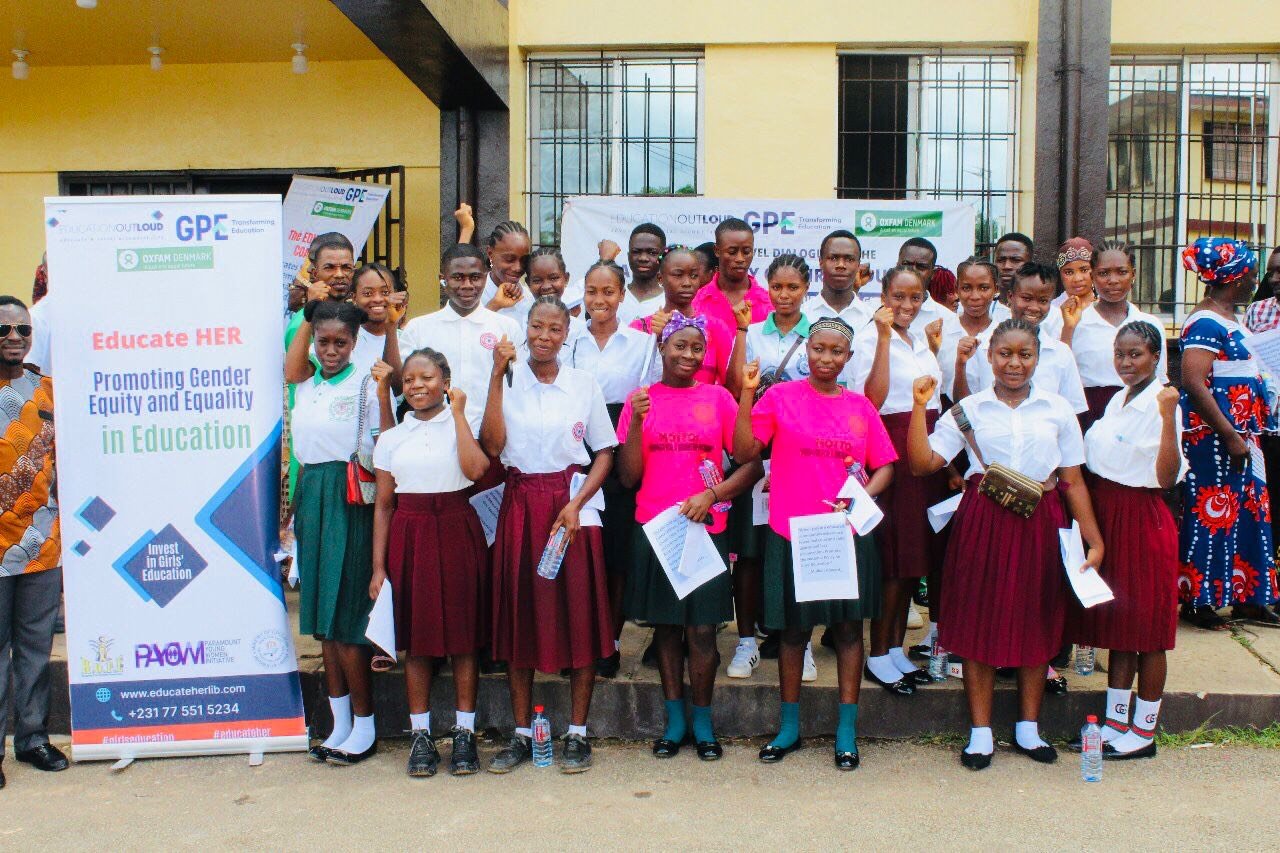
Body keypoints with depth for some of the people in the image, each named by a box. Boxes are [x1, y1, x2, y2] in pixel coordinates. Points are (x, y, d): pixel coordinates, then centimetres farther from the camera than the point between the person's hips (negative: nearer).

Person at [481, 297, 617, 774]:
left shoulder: (584, 385, 3)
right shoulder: (509, 380, 2)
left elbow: (605, 452, 3)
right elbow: (492, 445, -10)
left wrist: (577, 503, -10)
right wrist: (497, 375, -13)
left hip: (571, 504, -1)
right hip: (520, 504, 1)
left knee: (578, 614, 1)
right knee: (519, 614, 5)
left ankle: (577, 733, 13)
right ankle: (522, 734, 17)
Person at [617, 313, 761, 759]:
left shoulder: (718, 398, 3)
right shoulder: (641, 400, 5)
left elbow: (751, 464, 2)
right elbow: (629, 477, 0)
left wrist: (712, 495, -12)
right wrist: (637, 422, -12)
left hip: (705, 527, -1)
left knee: (702, 629, -1)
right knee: (666, 626, 8)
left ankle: (702, 720, 14)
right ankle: (674, 719, 19)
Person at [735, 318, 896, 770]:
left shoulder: (860, 406, 7)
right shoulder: (780, 397, 0)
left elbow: (884, 465, 10)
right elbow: (743, 451, -9)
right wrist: (747, 394, -17)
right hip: (791, 533, -2)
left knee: (848, 628, 6)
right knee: (793, 630, 9)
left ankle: (847, 730, 18)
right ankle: (789, 725, 24)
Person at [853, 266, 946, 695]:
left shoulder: (922, 340, 17)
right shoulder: (869, 341, -6)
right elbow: (872, 399, -21)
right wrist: (884, 336, -21)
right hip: (891, 447, -7)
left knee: (915, 553, 10)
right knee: (892, 557, -6)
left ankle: (897, 647, 19)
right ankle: (878, 654, 5)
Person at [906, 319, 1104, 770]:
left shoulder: (1058, 409, 4)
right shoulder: (970, 409, 1)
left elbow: (1074, 480, 5)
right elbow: (922, 462, -6)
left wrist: (1093, 540, 2)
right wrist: (919, 407, -13)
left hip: (1041, 524, 1)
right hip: (983, 522, -1)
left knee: (1037, 623, 10)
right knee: (979, 622, 3)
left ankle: (1028, 726, 27)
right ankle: (981, 731, 17)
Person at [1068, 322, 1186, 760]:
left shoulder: (1161, 404, -14)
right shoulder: (1118, 399, 10)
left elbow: (1166, 477, -23)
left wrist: (1169, 416, -30)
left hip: (1142, 519, -8)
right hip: (1105, 514, 8)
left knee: (1146, 628, 4)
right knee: (1116, 623, 14)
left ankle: (1144, 732, 16)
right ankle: (1115, 723, 24)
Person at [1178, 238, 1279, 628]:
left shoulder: (1230, 319, 14)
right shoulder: (1206, 323, -16)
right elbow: (1193, 383, -25)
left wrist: (1244, 435, 16)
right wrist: (1231, 437, -24)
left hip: (1239, 434, 10)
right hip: (1213, 436, -10)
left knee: (1248, 512, 12)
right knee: (1211, 514, -3)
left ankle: (1245, 596, 22)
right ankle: (1197, 600, 7)